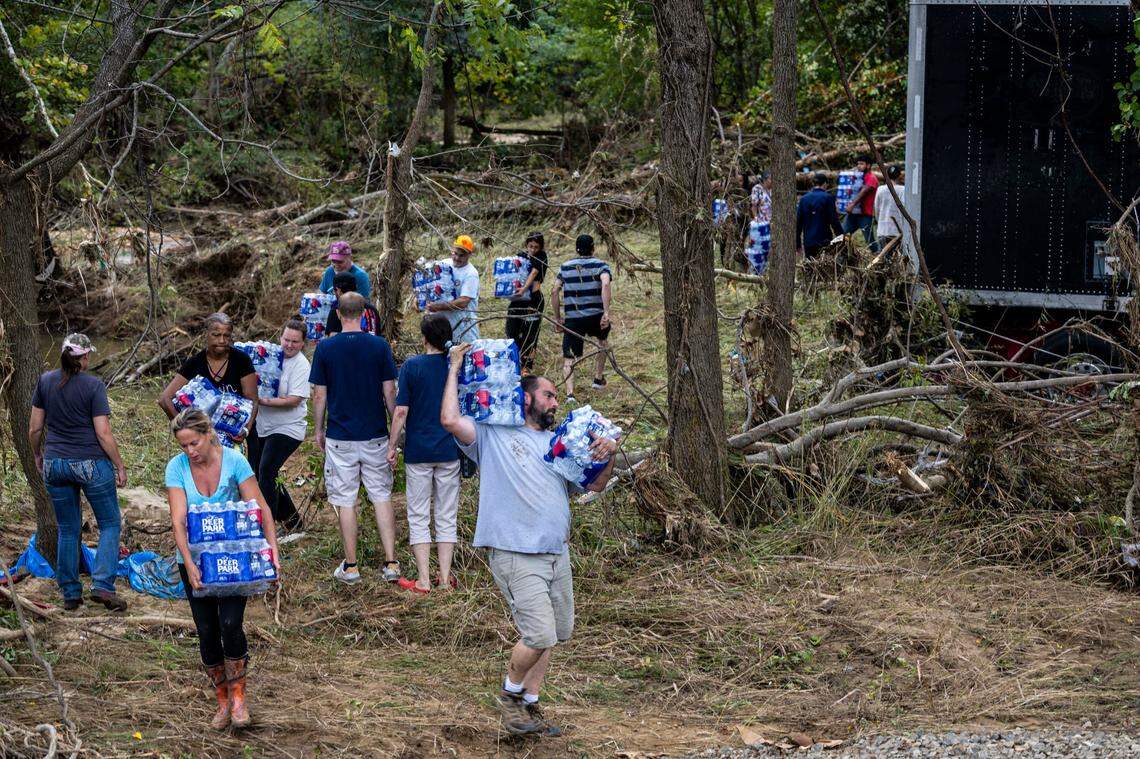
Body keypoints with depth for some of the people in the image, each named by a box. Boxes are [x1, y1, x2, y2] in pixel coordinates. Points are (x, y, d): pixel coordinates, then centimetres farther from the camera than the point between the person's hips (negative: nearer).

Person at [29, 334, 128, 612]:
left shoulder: (46, 381, 1)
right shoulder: (93, 385, -11)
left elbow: (34, 428, 6)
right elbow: (103, 433, -12)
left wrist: (38, 455, 22)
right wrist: (120, 466, -2)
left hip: (55, 464, 4)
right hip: (91, 464, -4)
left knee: (68, 530, 14)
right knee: (110, 524, 9)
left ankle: (70, 594, 17)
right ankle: (102, 585, -6)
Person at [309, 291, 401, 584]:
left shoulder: (325, 348, -6)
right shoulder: (379, 346, -5)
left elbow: (319, 395, -3)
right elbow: (389, 392, -3)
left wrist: (318, 430, 10)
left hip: (340, 437, -1)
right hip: (375, 435, 1)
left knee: (345, 500, 6)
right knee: (382, 496, 10)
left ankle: (350, 566, 10)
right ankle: (391, 563, 5)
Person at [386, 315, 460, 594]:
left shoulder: (412, 366, -8)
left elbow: (401, 411, -10)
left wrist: (392, 446, -1)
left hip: (418, 452, -2)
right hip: (449, 451, 2)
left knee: (419, 517, 5)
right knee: (447, 516, 11)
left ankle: (424, 579, 3)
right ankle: (445, 577, 12)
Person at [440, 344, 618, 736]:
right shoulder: (492, 435, 2)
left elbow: (595, 484, 18)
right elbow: (450, 420, -15)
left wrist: (609, 455, -2)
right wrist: (454, 370, -5)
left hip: (557, 554, 7)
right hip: (516, 554, -7)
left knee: (550, 636, 10)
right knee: (540, 635, -14)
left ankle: (529, 705, 23)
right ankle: (510, 693, 10)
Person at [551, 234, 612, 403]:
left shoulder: (565, 267, 12)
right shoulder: (600, 265, 3)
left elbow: (555, 292, 7)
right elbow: (605, 284, -17)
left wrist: (557, 318, 14)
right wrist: (606, 313, -20)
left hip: (572, 319, 1)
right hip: (595, 315, -1)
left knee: (568, 358, 2)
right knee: (602, 340, 31)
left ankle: (569, 393, -16)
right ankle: (598, 378, 35)